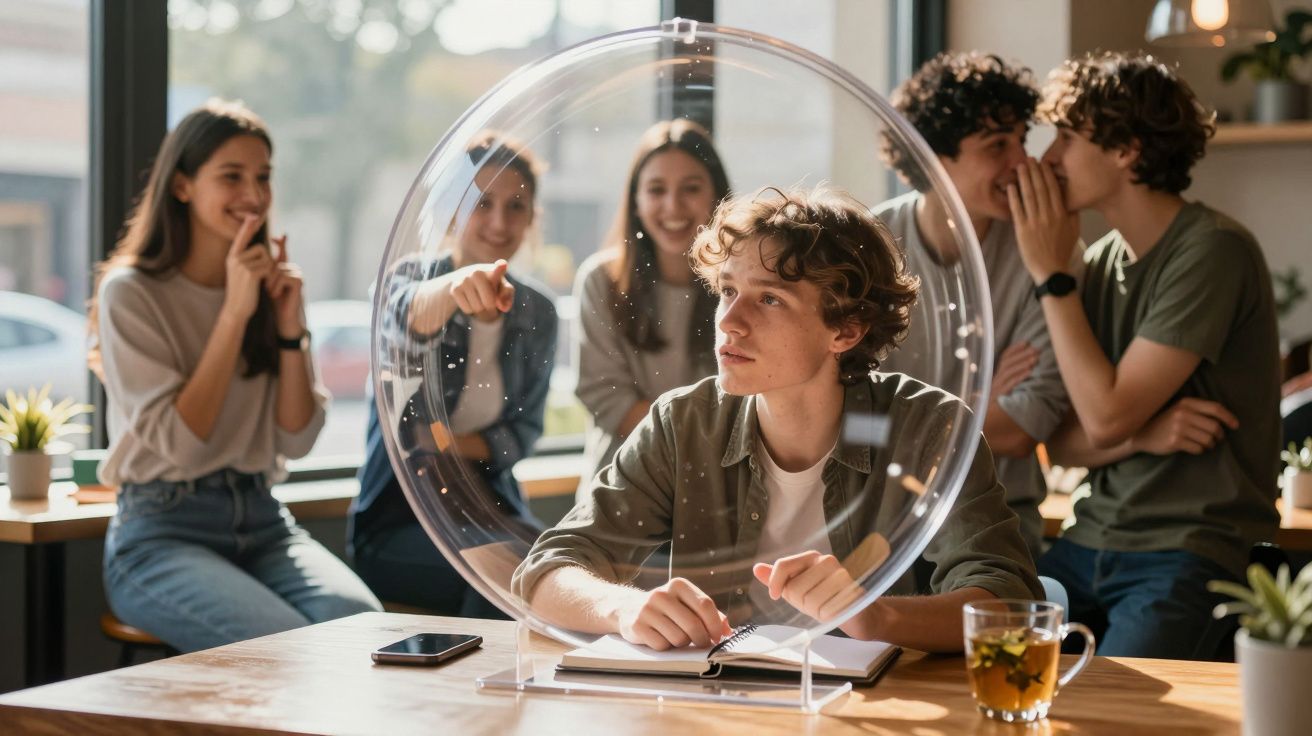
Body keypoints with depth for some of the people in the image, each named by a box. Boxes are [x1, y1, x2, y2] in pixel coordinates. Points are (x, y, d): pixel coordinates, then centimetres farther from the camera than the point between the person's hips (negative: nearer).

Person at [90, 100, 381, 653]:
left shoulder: (273, 285, 12)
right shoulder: (130, 292, -4)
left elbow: (297, 441, 7)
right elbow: (177, 444, -13)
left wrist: (290, 327, -7)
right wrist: (235, 313, -14)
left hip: (261, 522, 5)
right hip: (161, 531, -4)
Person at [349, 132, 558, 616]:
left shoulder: (538, 312, 9)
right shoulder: (413, 276, -4)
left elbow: (526, 427, 10)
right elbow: (409, 320, -31)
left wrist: (460, 447, -12)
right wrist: (455, 287, -55)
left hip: (490, 508, 4)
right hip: (396, 517, -4)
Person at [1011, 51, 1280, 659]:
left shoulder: (1212, 250, -12)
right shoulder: (1100, 263, 9)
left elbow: (1104, 418, -17)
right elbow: (1062, 444, 9)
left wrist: (1051, 274, -9)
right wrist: (1143, 434, -12)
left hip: (1190, 555, -6)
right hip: (1092, 541, 6)